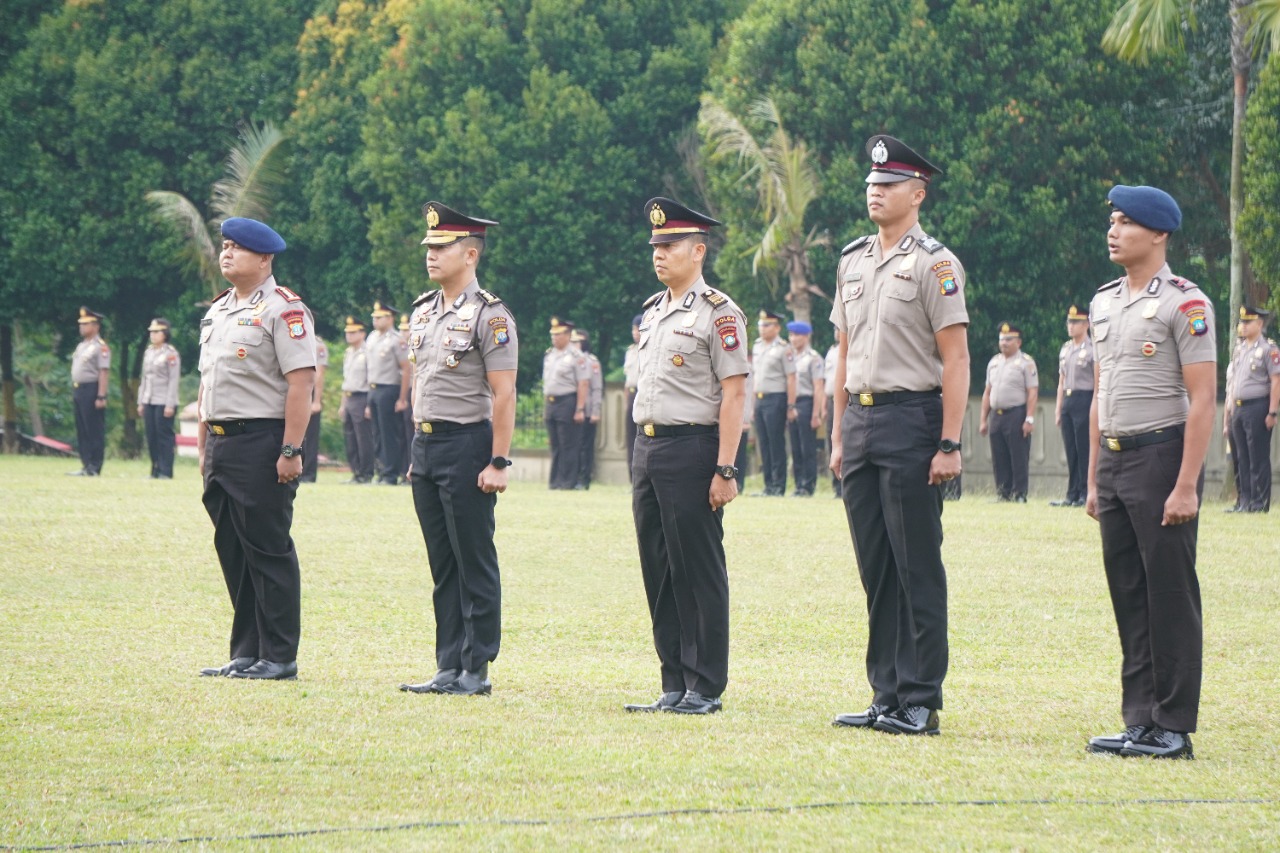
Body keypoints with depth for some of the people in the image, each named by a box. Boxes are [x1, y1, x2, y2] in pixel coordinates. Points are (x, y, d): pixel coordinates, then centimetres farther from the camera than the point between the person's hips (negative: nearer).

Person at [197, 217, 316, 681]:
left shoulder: (282, 310, -9)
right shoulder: (218, 310, 17)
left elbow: (301, 381, -16)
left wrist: (291, 451, -21)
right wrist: (204, 446, 19)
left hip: (261, 443, -9)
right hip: (221, 444, 9)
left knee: (268, 551, -5)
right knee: (232, 551, 10)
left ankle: (279, 657, 0)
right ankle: (246, 654, 17)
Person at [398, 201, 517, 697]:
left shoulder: (489, 316, -10)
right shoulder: (422, 312, 13)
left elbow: (503, 395, -13)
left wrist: (498, 463, -17)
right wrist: (418, 451, 17)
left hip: (467, 444, -8)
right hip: (426, 446, 8)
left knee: (475, 563, -2)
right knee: (442, 564, 9)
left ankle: (477, 671, 1)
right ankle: (449, 668, 13)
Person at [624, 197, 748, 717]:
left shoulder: (718, 313, -8)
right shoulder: (653, 311, 16)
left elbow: (732, 396, -12)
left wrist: (724, 470, -17)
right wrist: (644, 459, 18)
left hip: (691, 449, -8)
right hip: (647, 447, 8)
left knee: (700, 572, -4)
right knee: (659, 572, 8)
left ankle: (706, 688, 1)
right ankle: (674, 685, 13)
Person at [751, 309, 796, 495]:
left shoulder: (783, 348, -7)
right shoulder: (756, 346, 14)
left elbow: (791, 378, -10)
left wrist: (791, 406, -14)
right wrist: (755, 400, 16)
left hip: (776, 399, -7)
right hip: (759, 400, 7)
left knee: (776, 444, -6)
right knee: (763, 444, 7)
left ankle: (779, 486, -2)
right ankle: (769, 485, 11)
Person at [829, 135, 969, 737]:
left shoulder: (934, 263, -6)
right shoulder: (852, 261, 15)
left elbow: (955, 359, -10)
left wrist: (949, 445, -16)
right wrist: (840, 435, 15)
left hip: (912, 421, -7)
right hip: (861, 421, 7)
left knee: (918, 567, -5)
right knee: (875, 567, 8)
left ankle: (921, 702, -3)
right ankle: (887, 697, 13)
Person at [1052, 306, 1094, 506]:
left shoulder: (1092, 349, -5)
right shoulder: (1065, 349, 16)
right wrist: (1058, 408, 16)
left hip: (1084, 400, -7)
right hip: (1067, 401, 7)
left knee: (1084, 451, -6)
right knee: (1071, 452, 7)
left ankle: (1085, 495, -2)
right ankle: (1072, 495, 9)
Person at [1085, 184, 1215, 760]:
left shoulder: (1185, 303, -8)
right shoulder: (1104, 302, 15)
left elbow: (1202, 399, -12)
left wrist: (1186, 486, -18)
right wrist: (1094, 480, 17)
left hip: (1162, 455, -8)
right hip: (1114, 459, 8)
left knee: (1171, 596, -5)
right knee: (1127, 596, 9)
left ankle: (1174, 728, -1)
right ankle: (1140, 722, 14)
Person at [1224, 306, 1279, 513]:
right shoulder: (1239, 350, 18)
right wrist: (1227, 417, 18)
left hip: (1257, 408, -7)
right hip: (1237, 410, 7)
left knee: (1258, 459, -6)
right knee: (1241, 459, 8)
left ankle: (1259, 503, -4)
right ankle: (1243, 501, 11)